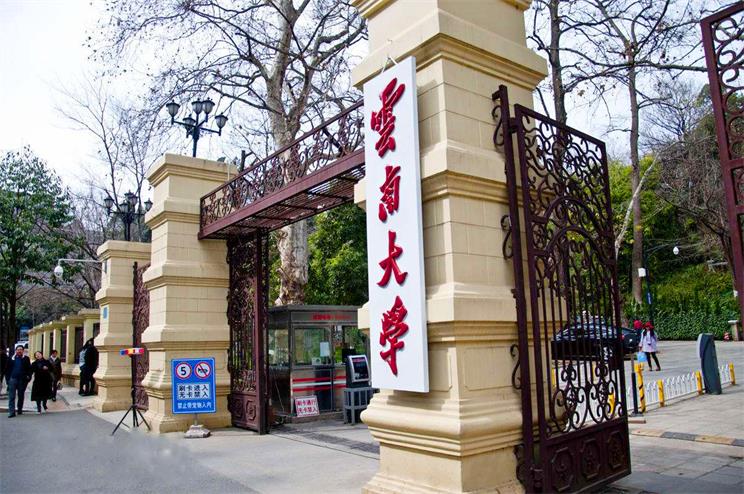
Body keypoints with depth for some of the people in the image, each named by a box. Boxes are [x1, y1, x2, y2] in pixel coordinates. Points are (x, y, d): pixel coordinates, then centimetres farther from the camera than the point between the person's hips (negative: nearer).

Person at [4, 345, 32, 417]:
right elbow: (7, 369, 7)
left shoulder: (26, 359, 4)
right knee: (11, 396, -5)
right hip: (13, 379, 0)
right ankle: (11, 412, -6)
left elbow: (29, 369, 2)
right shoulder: (11, 359, 6)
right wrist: (7, 378, -1)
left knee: (21, 396, 10)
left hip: (22, 380, 0)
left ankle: (20, 410, 21)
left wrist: (28, 377, -10)